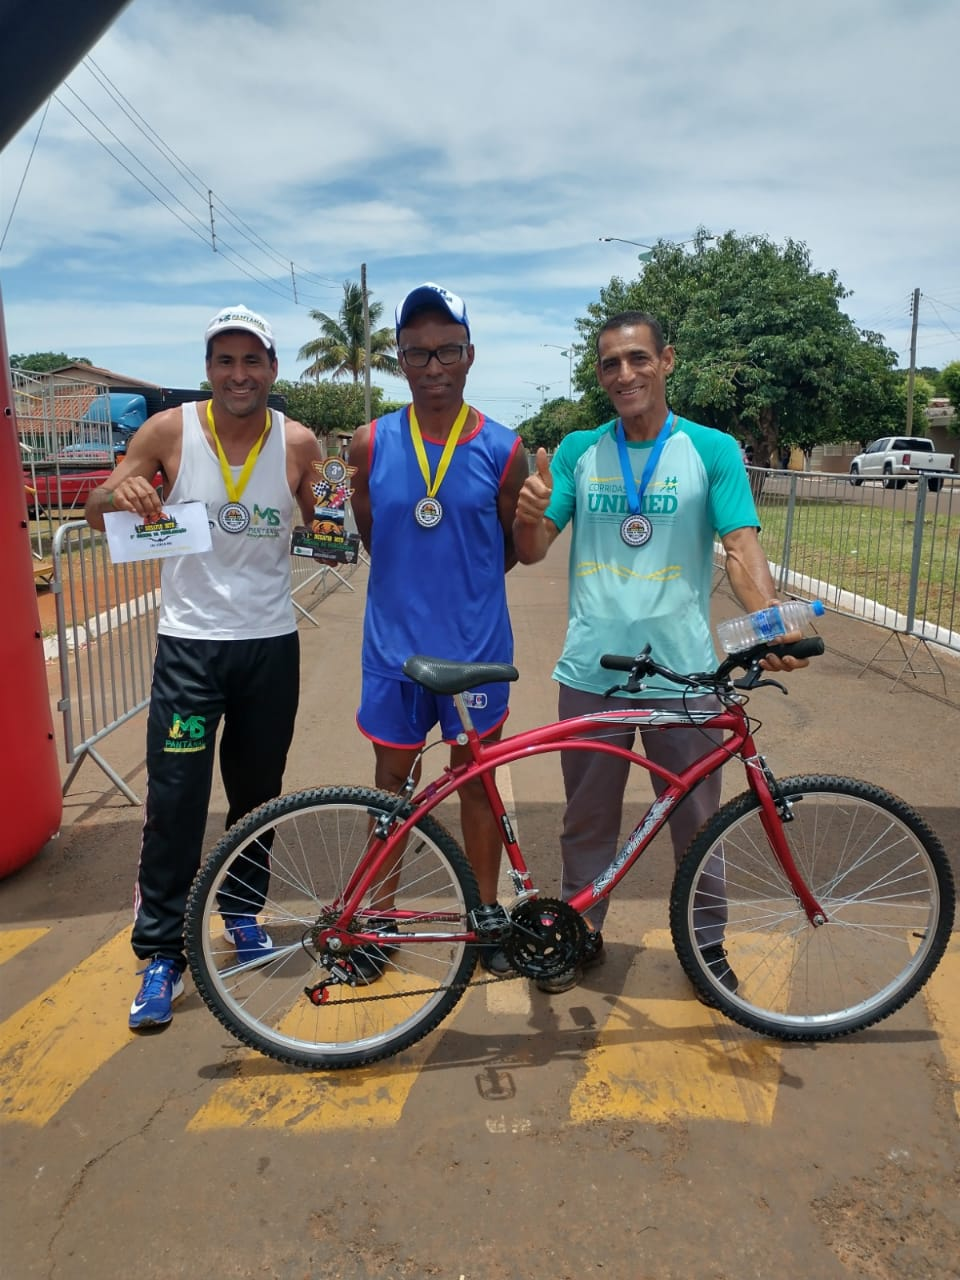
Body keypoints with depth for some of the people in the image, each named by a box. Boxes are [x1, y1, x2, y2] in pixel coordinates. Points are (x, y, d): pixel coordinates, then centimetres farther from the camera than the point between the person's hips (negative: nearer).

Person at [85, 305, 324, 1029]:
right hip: (190, 643, -1)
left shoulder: (298, 443, -2)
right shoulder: (170, 431, -5)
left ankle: (243, 909, 37)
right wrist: (117, 493, -24)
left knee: (258, 792, 14)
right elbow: (97, 515, -1)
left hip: (271, 643, 2)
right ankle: (161, 951, 13)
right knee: (175, 800, -2)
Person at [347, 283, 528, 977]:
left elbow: (514, 544, 6)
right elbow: (367, 533, 10)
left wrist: (465, 584, 9)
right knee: (394, 779, 14)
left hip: (476, 647, -1)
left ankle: (486, 915, 31)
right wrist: (415, 580, 8)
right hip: (394, 645, 1)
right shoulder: (371, 443, -2)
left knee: (477, 781, 12)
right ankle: (381, 915, 32)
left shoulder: (503, 448, -5)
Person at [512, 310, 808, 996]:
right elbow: (531, 551, 2)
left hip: (682, 674, -1)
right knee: (588, 820, 15)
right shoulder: (577, 451, 5)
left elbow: (742, 545, -11)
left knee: (696, 821, 13)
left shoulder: (713, 450, -2)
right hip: (591, 673, 2)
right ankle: (580, 933, 36)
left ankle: (707, 942, 35)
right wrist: (529, 514, -22)